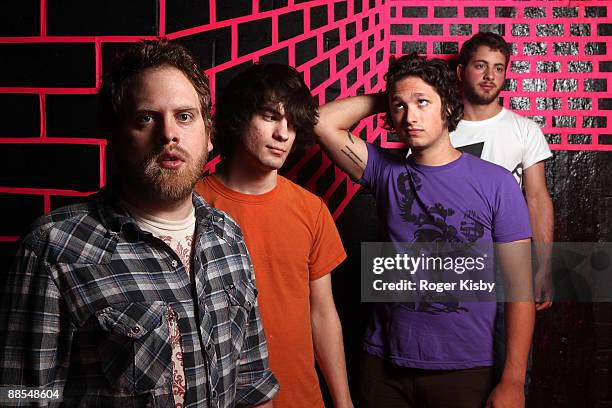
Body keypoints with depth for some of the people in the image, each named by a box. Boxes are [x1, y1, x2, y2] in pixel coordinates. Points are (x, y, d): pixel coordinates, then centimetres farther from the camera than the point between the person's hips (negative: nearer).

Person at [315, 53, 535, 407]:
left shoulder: (496, 183, -6)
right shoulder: (386, 172, 2)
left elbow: (519, 286, -6)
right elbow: (323, 122, -5)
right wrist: (384, 98, 0)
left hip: (465, 368, -2)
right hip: (385, 363, 2)